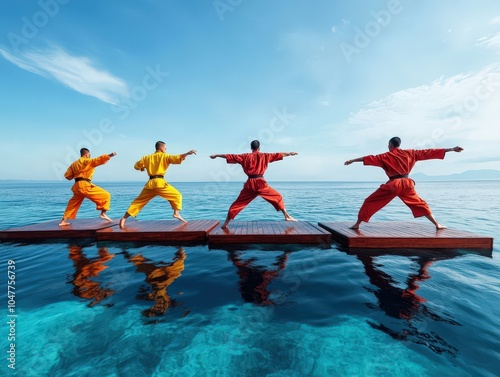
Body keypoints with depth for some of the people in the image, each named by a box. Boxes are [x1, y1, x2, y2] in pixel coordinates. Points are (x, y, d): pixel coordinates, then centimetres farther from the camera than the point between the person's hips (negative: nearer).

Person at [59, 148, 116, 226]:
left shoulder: (74, 164, 19)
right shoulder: (87, 161, -3)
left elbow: (67, 176, 19)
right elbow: (98, 160, -16)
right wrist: (110, 155, -22)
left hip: (77, 186, 8)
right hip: (85, 185, -8)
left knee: (73, 204, 24)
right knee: (106, 195, -4)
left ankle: (63, 221, 26)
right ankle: (103, 214, -10)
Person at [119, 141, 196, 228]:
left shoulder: (147, 157, 18)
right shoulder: (164, 156, 4)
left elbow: (136, 166, 21)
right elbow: (177, 158, -8)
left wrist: (143, 167, 38)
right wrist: (187, 153, -10)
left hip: (150, 184, 5)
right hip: (160, 183, -5)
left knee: (139, 201, 15)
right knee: (177, 195, 7)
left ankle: (124, 218, 13)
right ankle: (176, 213, -6)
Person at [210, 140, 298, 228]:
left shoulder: (245, 156, 7)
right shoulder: (264, 156, 5)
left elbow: (230, 156, 11)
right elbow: (278, 154, 15)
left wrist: (216, 155, 20)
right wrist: (290, 153, 29)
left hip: (250, 184, 2)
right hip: (261, 183, -2)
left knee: (238, 203, 11)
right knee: (278, 197, 14)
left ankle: (226, 223, 13)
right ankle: (287, 216, 14)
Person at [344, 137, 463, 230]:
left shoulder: (386, 156, -1)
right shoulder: (410, 153, 9)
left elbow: (371, 158, -8)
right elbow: (428, 152, 13)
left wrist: (352, 160, -9)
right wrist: (451, 149, 22)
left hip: (392, 185, -4)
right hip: (407, 184, 4)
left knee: (370, 202, 2)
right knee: (420, 204, 24)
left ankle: (357, 224, 0)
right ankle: (437, 224, 24)